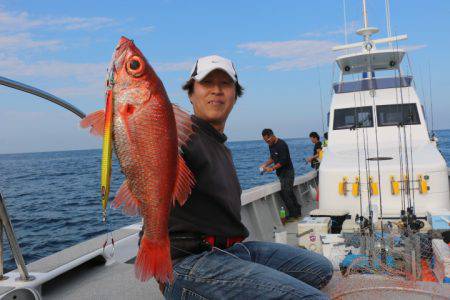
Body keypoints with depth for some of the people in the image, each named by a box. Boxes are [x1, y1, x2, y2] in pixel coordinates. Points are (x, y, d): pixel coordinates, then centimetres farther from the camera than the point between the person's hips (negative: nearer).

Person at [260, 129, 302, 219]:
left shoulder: (281, 145, -19)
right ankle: (297, 212, 23)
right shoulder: (271, 145, 8)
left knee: (285, 194, -9)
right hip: (281, 173, 9)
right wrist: (265, 165, 3)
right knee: (290, 193, 14)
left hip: (287, 172, -9)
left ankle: (293, 215, -1)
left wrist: (272, 168, -22)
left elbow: (283, 161, -23)